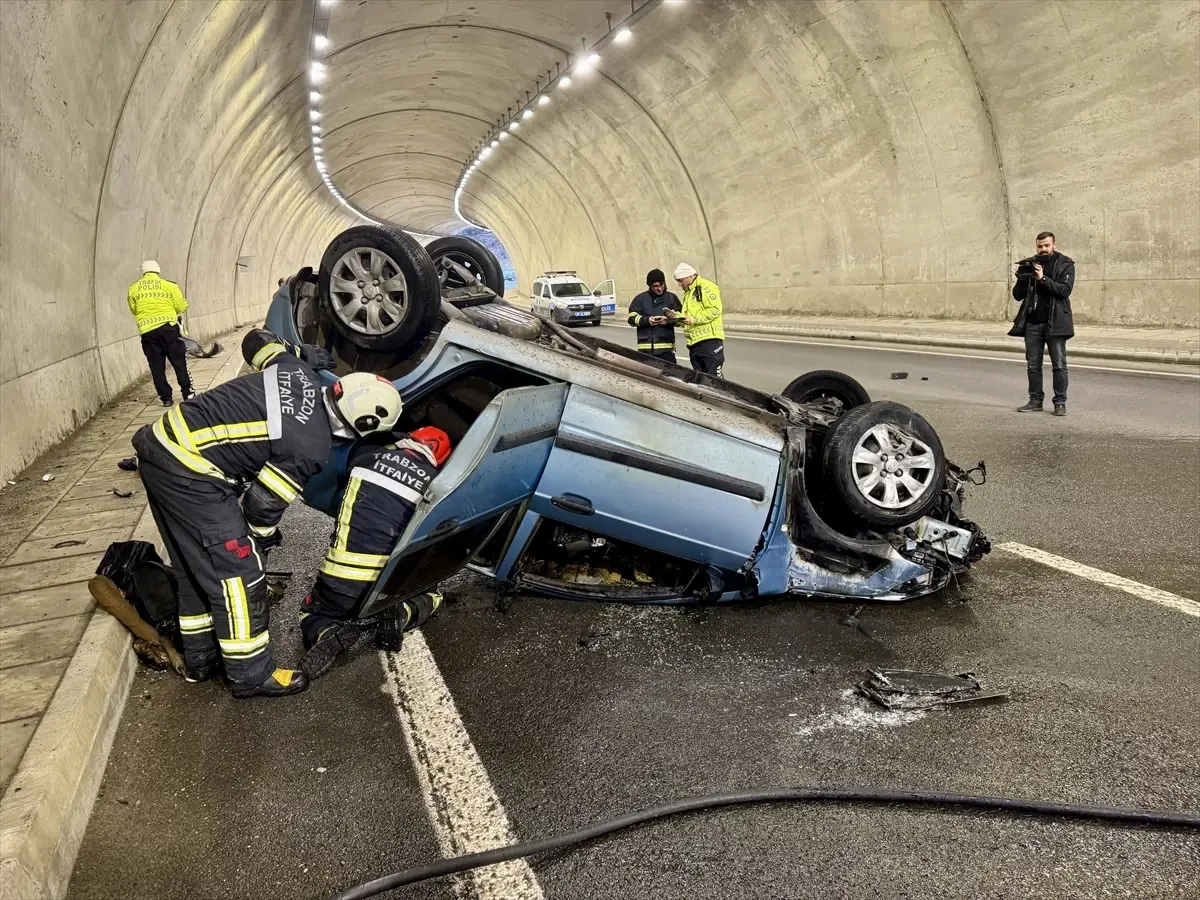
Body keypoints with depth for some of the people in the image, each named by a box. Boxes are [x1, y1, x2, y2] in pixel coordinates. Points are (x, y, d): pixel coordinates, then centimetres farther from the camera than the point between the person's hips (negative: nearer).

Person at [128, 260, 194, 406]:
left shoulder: (133, 288, 7)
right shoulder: (169, 285, -1)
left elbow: (133, 310, 15)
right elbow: (182, 307, 1)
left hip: (147, 332, 2)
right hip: (168, 328, -2)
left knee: (156, 366, 8)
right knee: (179, 361, 7)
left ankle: (166, 397, 7)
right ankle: (188, 394, 6)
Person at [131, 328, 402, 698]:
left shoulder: (296, 370, 1)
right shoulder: (313, 446, -18)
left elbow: (257, 339, 20)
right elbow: (262, 503, -10)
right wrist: (264, 534, 10)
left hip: (163, 440, 10)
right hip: (188, 473, -10)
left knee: (196, 566, 21)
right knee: (236, 570, 1)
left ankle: (201, 658, 35)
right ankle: (252, 675, 13)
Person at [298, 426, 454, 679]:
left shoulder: (366, 456, 3)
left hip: (340, 584, 0)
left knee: (312, 613, 30)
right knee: (431, 596, 31)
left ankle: (326, 632, -6)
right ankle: (402, 614, -3)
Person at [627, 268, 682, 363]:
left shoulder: (672, 298, 11)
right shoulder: (640, 298, 8)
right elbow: (632, 318, 4)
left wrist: (669, 320, -13)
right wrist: (647, 320, -14)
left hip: (666, 346, 0)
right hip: (645, 347, 0)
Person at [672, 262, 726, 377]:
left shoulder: (706, 287, -5)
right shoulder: (687, 293, 24)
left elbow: (715, 310, -15)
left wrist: (694, 319, -18)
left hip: (710, 339, -9)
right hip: (694, 342, 9)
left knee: (715, 377, -11)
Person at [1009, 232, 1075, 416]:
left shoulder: (1065, 264, 2)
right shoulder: (1030, 264, 12)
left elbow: (1065, 290, -12)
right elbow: (1018, 295, 9)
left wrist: (1043, 278, -20)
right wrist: (1022, 278, -9)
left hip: (1055, 322, -4)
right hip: (1032, 323, 4)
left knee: (1059, 365, -2)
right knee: (1033, 365, 6)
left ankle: (1060, 402, 2)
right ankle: (1035, 400, 13)